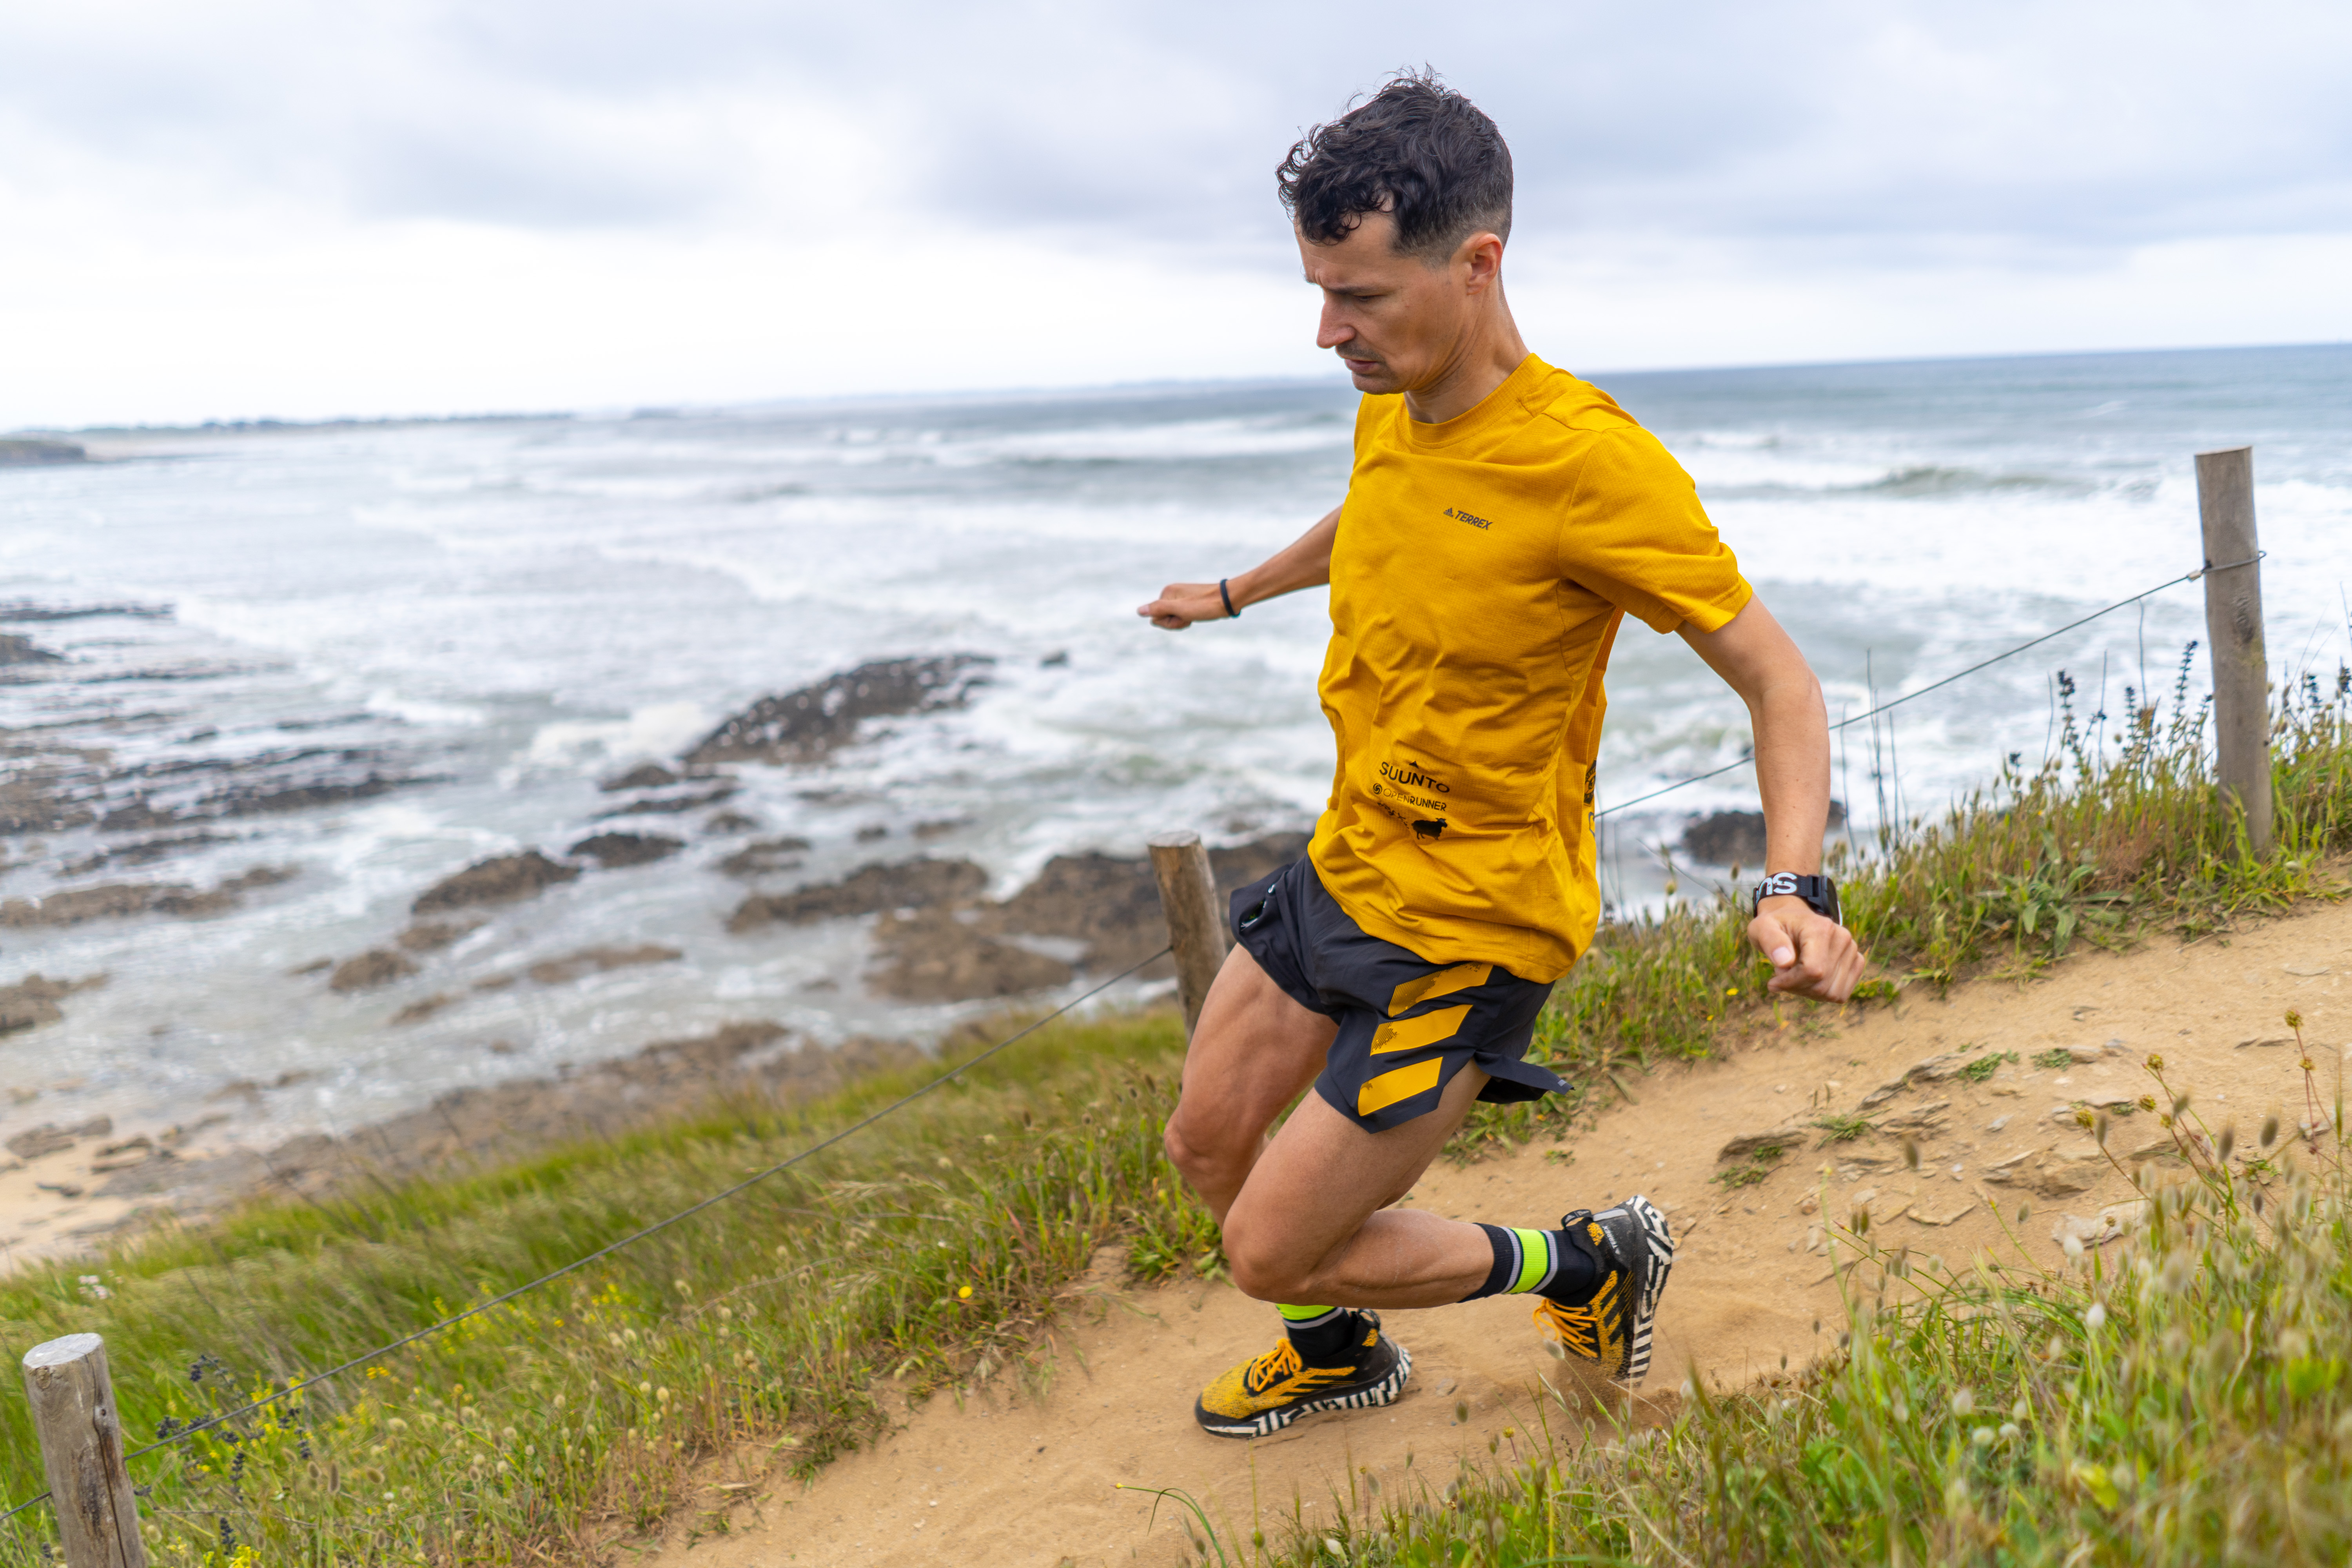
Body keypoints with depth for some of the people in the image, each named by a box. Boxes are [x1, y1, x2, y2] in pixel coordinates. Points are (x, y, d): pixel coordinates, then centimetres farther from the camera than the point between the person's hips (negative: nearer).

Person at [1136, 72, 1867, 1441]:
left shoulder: (1589, 463, -25)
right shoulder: (1393, 411, -1)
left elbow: (1780, 680, -18)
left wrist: (1797, 889, -33)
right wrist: (1234, 594, 41)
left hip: (1469, 928, -8)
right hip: (1345, 867, 8)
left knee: (1273, 1252, -2)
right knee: (1208, 1142, 17)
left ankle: (1592, 1261, 19)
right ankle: (1345, 1352, 45)